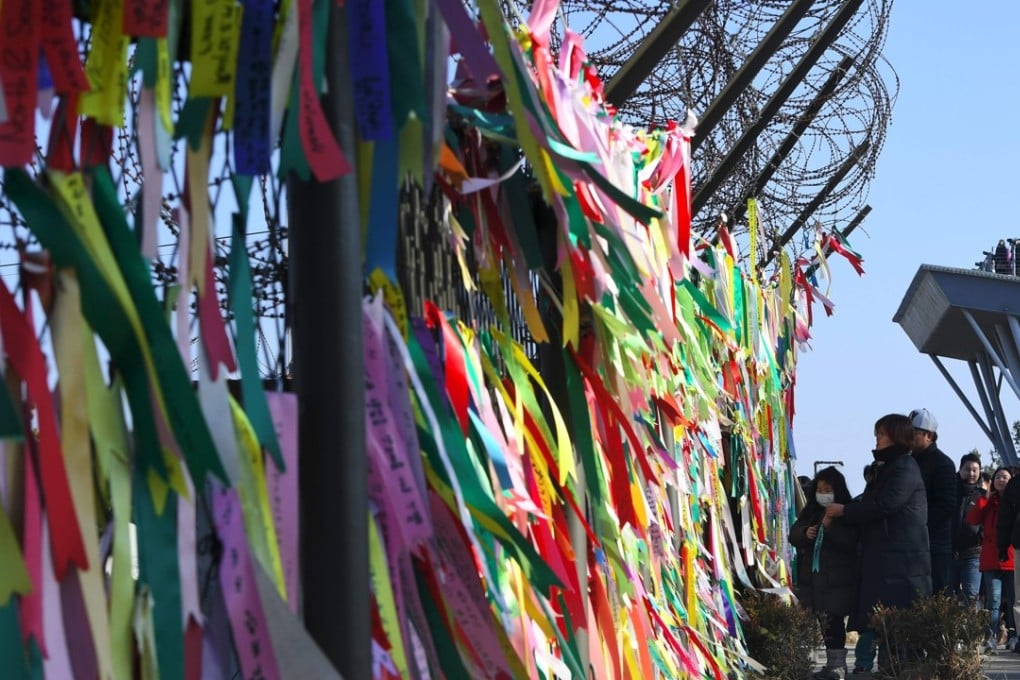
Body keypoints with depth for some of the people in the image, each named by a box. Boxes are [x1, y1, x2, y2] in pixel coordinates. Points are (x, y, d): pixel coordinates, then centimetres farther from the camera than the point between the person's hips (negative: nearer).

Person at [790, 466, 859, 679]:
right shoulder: (810, 512, 12)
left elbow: (851, 542, -17)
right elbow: (793, 534, 11)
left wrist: (830, 527, -27)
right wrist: (805, 533, -10)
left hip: (837, 579, -6)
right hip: (813, 575, 7)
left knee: (833, 621, -9)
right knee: (824, 621, 11)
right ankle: (832, 662, 19)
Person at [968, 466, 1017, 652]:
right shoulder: (987, 503, 14)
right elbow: (972, 520, 0)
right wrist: (985, 498, -1)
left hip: (1011, 559, -1)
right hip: (991, 560, 1)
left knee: (1012, 600, 3)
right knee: (994, 600, -6)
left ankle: (1013, 637, 9)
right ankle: (992, 638, -9)